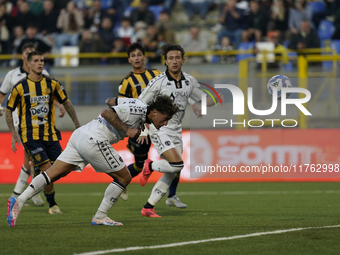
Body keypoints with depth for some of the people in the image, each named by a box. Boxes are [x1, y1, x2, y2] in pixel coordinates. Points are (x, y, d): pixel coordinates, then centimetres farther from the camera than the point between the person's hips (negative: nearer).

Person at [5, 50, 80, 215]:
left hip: (50, 133, 4)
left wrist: (77, 126, 15)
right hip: (30, 135, -4)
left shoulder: (52, 84, 3)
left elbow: (66, 103, 15)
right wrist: (14, 134, -4)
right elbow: (8, 110, 3)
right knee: (47, 168, -15)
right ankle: (52, 205, -1)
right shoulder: (20, 87, -5)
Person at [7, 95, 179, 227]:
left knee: (53, 174, 2)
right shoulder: (137, 111, -13)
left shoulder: (138, 104, 16)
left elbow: (110, 101, 29)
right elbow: (106, 113, -22)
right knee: (124, 177, 2)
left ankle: (19, 200, -9)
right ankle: (100, 217, 7)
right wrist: (126, 129, -17)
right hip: (94, 141, -9)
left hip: (80, 135, 9)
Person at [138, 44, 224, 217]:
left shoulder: (189, 81, 4)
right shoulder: (158, 82, -12)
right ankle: (150, 166, 5)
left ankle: (148, 208, 12)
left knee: (171, 174, 3)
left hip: (176, 131, 6)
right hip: (160, 130, -6)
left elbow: (203, 100, 14)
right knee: (177, 164, -23)